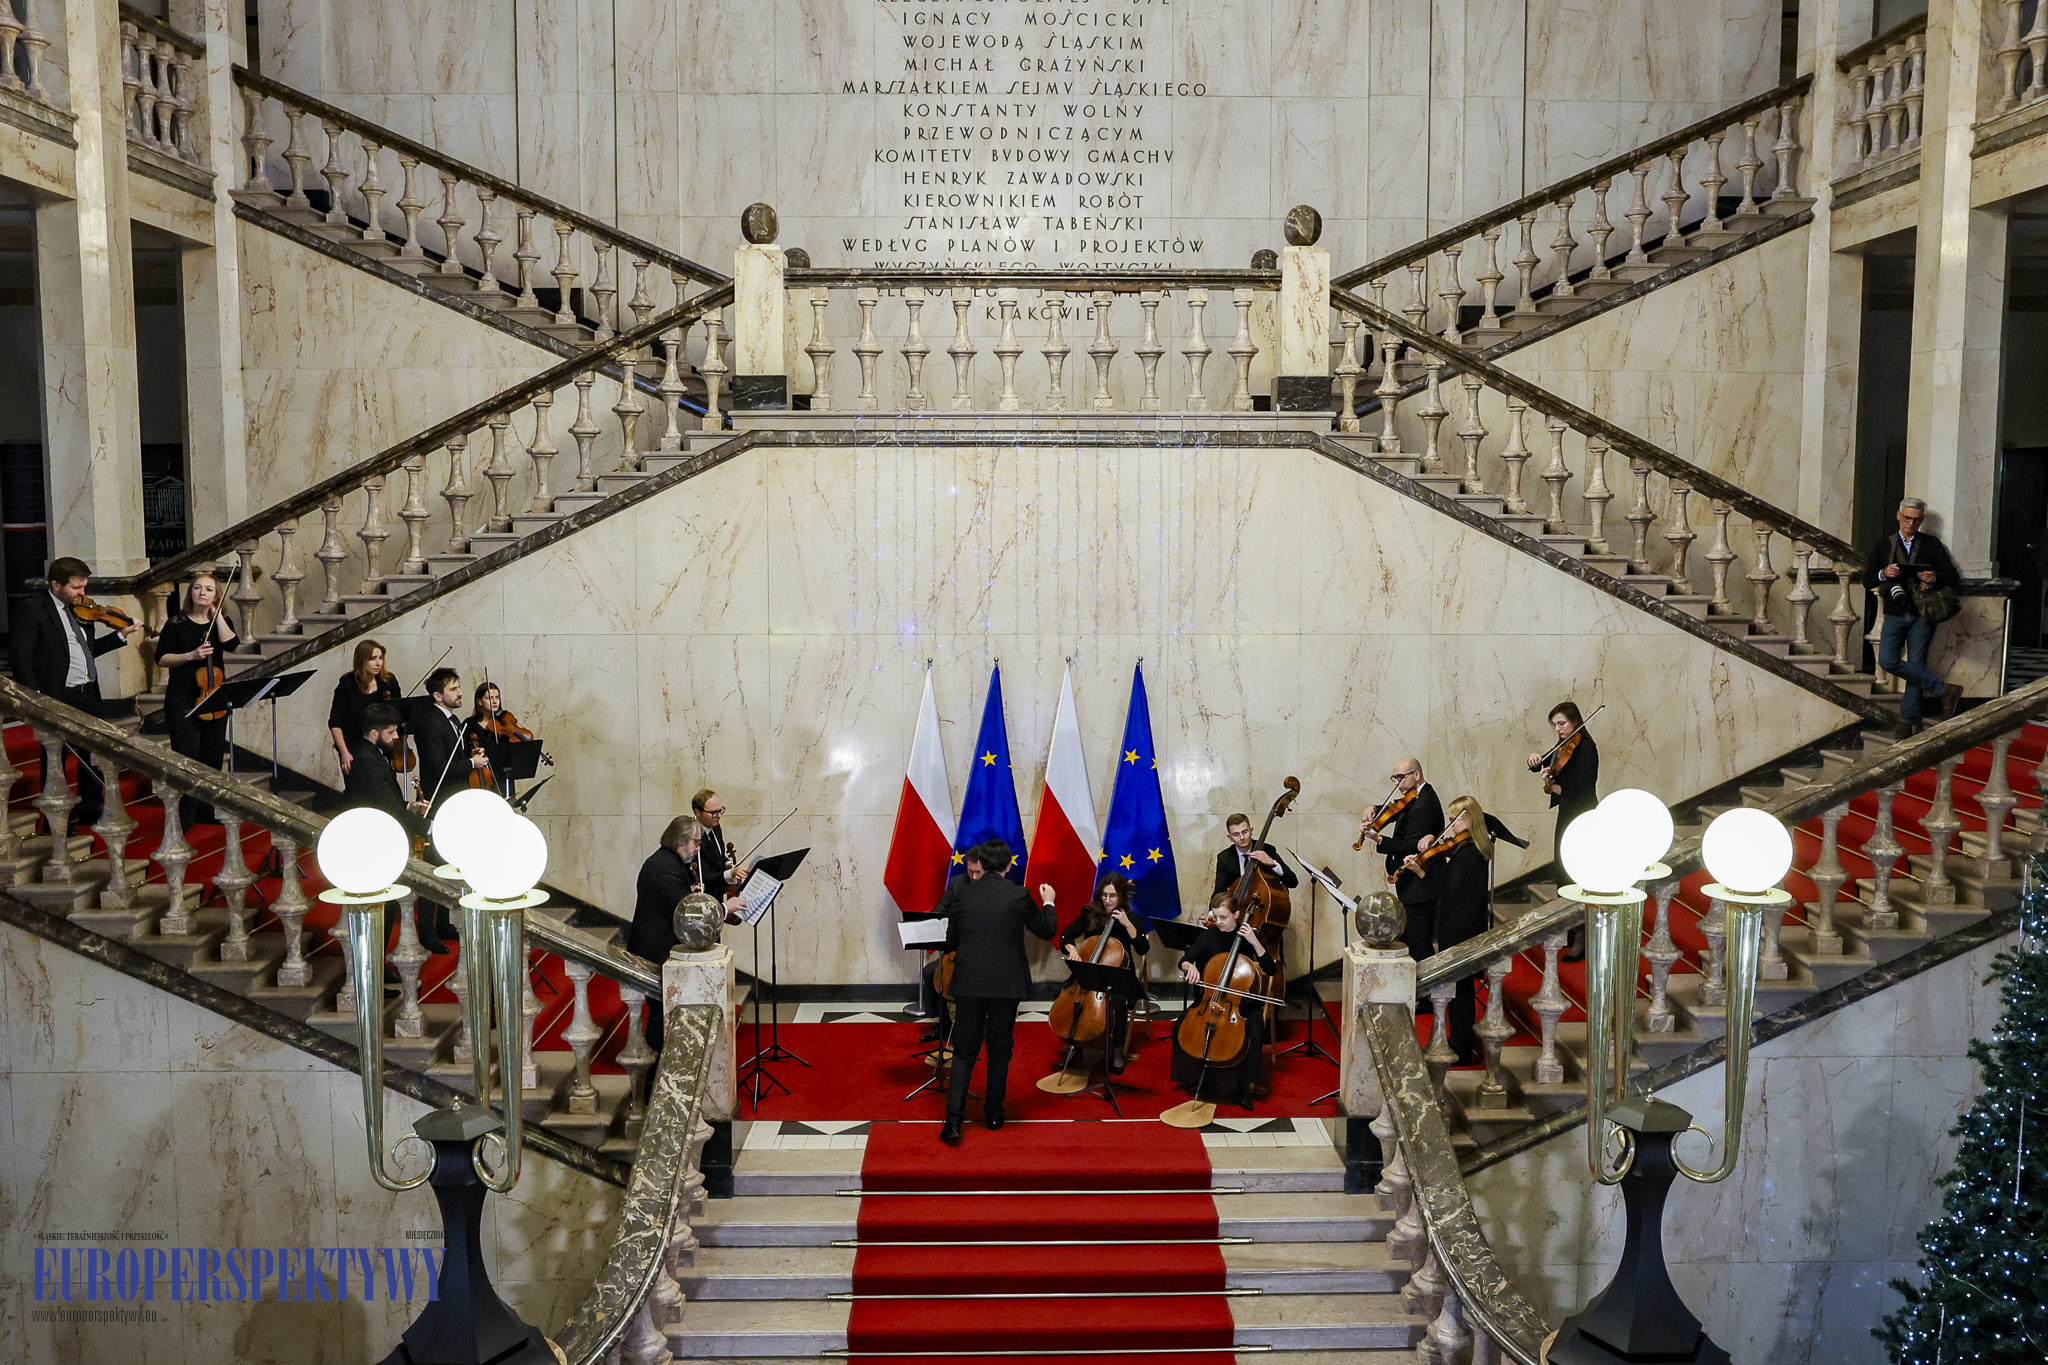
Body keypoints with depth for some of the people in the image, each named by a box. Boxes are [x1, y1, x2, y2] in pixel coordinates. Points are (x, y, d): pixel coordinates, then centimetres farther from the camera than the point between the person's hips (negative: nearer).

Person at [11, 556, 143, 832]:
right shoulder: (34, 609, -9)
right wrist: (35, 696, -23)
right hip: (56, 700, -7)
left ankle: (90, 811, 29)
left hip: (88, 695, 7)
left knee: (92, 757, 14)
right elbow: (19, 654, -16)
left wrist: (120, 635, 12)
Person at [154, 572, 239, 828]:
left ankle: (205, 810, 18)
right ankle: (184, 815, -7)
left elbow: (230, 643, -11)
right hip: (181, 698, -4)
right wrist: (190, 655, -15)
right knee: (187, 755, -10)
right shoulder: (177, 623, 2)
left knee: (212, 754, 7)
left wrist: (217, 614, -5)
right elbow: (161, 659, -1)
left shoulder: (221, 622, 10)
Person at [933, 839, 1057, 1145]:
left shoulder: (961, 894, -3)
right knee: (999, 1049, 15)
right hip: (1006, 983, -1)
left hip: (969, 982, 1)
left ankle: (954, 1121, -5)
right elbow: (1046, 930, 2)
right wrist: (1048, 903, 19)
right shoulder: (1018, 895, -9)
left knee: (964, 1051, 5)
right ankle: (993, 1114, 24)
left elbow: (951, 941, 6)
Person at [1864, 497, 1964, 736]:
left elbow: (1953, 577, 4)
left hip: (1922, 614, -1)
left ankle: (1908, 719, 5)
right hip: (1895, 614, 1)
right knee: (1888, 661, -16)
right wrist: (1884, 574, -16)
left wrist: (1934, 578, -18)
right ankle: (1943, 690, -7)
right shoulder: (1884, 546, 11)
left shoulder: (1932, 544, 8)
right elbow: (1867, 580, 6)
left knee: (1916, 664, -3)